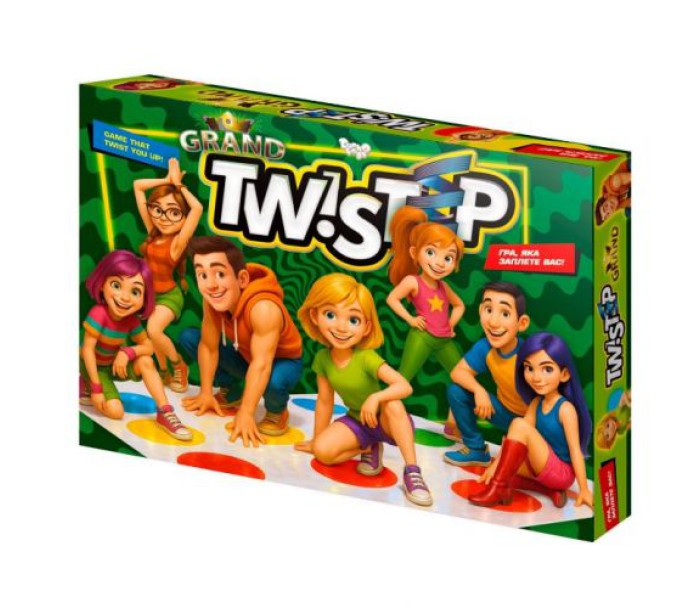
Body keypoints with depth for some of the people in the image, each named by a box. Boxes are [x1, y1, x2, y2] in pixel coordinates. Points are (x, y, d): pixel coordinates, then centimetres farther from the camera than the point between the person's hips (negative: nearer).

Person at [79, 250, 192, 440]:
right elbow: (88, 350, -29)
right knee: (115, 411, -18)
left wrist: (128, 352, -29)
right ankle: (85, 387, 9)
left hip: (115, 364, 5)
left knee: (145, 361, -20)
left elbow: (148, 346, -6)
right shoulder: (98, 314, -33)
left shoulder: (131, 320, -14)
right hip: (94, 367, -5)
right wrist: (96, 387, -26)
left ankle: (165, 413, -15)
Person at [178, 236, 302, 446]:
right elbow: (209, 345, -10)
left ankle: (277, 412, -3)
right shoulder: (212, 298, -22)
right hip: (245, 355, 6)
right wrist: (206, 393, -6)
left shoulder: (263, 308, -41)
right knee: (188, 338, -4)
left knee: (274, 381, -41)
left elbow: (261, 365, -37)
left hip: (282, 362, -6)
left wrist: (245, 414, -33)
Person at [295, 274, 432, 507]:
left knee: (392, 403, -38)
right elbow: (325, 401, 0)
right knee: (322, 451, -21)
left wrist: (375, 398, -51)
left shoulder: (367, 358, -27)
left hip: (386, 421, -4)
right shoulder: (322, 359, -13)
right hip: (357, 422, 4)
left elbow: (405, 386, -36)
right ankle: (368, 448, 6)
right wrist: (316, 439, 7)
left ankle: (412, 472, -35)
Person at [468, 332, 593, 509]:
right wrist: (496, 465, -6)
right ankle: (547, 488, -2)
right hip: (544, 469, 8)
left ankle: (499, 488, -20)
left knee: (519, 424, -21)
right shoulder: (535, 404, 7)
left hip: (562, 472, -8)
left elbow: (575, 450, -17)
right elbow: (514, 438, 4)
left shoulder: (565, 409, -16)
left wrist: (584, 490, -17)